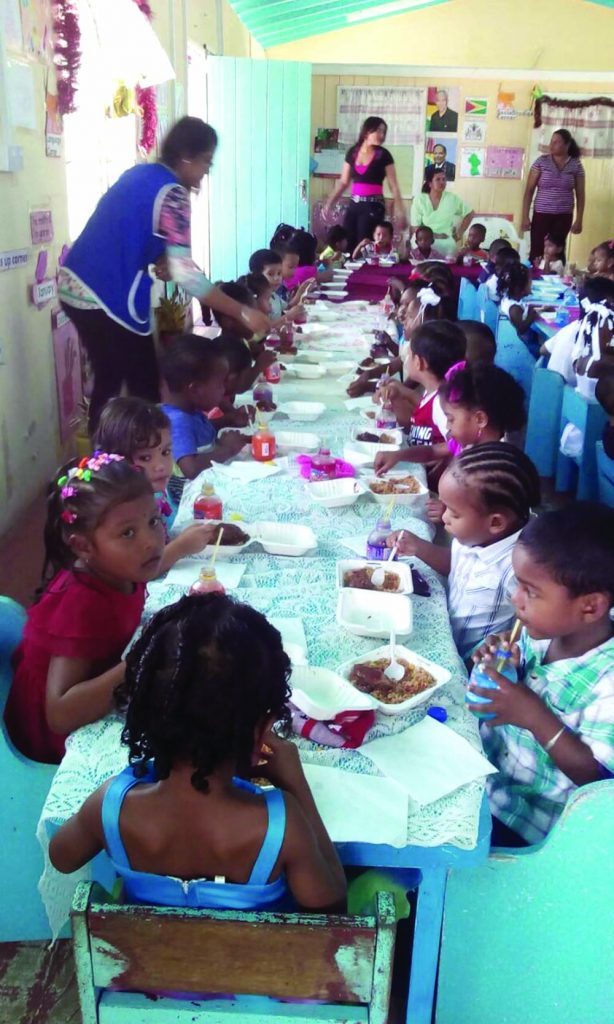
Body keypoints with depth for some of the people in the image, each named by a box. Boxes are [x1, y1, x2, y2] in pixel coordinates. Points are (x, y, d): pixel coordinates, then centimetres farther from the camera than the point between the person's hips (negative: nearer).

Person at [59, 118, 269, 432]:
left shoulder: (141, 173, 14)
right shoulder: (171, 193, -13)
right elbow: (185, 274, -20)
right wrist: (243, 313, -18)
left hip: (75, 285, 9)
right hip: (108, 297, -9)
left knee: (108, 380, 19)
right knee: (144, 388, 1)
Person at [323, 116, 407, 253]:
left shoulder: (384, 155, -3)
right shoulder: (352, 152, 7)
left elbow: (394, 186, -5)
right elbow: (343, 182, 13)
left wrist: (400, 213, -11)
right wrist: (329, 202, 6)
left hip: (374, 206, -4)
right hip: (354, 204, 4)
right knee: (346, 245, 2)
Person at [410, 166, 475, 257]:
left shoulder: (452, 199, 3)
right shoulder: (419, 200, 0)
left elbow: (469, 214, 17)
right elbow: (415, 227, -2)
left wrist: (460, 233, 8)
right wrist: (433, 235, -14)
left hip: (446, 241, 1)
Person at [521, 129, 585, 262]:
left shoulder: (576, 165, 3)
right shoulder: (541, 161, 0)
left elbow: (580, 195, 7)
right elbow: (529, 190, 0)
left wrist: (579, 220, 2)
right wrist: (525, 216, -6)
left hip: (564, 217, 1)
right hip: (541, 214, -1)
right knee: (536, 253, -6)